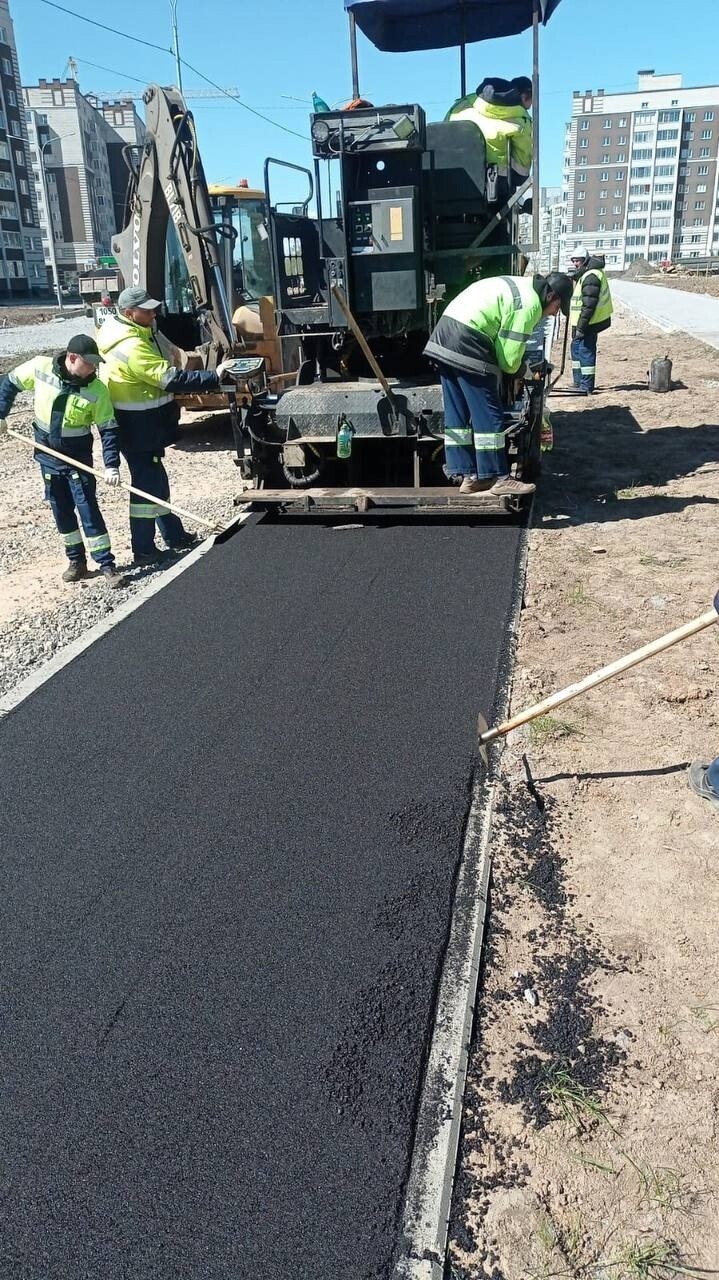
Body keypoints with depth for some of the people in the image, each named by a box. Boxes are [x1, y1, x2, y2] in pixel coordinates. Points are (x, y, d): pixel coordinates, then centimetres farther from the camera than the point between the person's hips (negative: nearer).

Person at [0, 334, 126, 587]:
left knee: (88, 508, -7)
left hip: (78, 457, -3)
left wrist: (111, 465, -23)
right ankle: (76, 561, 22)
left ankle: (107, 564, 0)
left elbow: (108, 429, -13)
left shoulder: (97, 389, -16)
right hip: (47, 455, 3)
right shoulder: (40, 367, -11)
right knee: (61, 510, 10)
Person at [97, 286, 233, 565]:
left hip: (145, 426, 11)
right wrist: (214, 377, -26)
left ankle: (174, 535, 33)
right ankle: (143, 551, 6)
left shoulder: (128, 334, 9)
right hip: (138, 429, -11)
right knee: (146, 484, -3)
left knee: (155, 480, 19)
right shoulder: (132, 347, -25)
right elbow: (171, 378, -28)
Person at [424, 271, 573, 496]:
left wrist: (518, 367, 15)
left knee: (456, 413, 11)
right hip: (466, 344, -10)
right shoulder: (529, 304, -8)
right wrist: (522, 371, 13)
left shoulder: (519, 285, 22)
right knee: (489, 414, -3)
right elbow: (509, 358, -8)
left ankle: (468, 476, 17)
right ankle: (498, 478, 3)